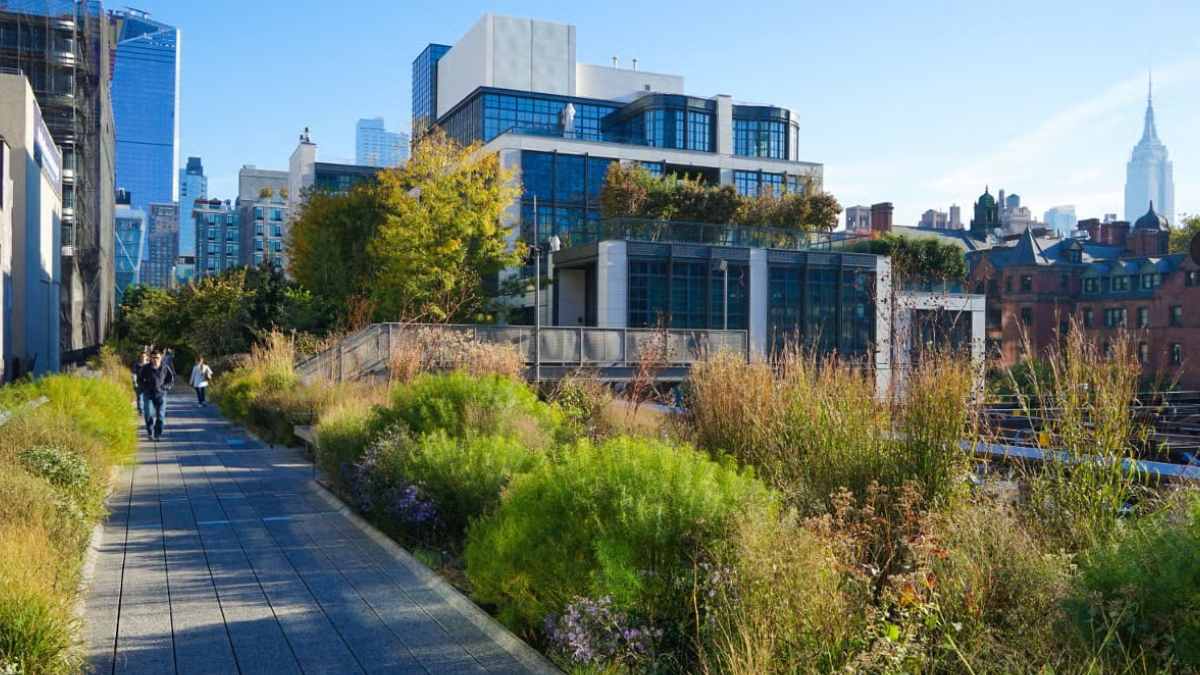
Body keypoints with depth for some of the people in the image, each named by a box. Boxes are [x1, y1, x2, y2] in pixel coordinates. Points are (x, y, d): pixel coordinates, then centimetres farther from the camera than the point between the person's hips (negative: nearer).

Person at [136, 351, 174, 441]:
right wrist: (146, 388, -8)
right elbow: (139, 380, 7)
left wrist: (163, 388, -10)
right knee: (149, 415, -7)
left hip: (161, 395, 0)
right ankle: (150, 433, 15)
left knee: (160, 416, -3)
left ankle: (158, 435, 9)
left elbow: (171, 381, 5)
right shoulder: (146, 368, -3)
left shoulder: (165, 368, -2)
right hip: (148, 395, 0)